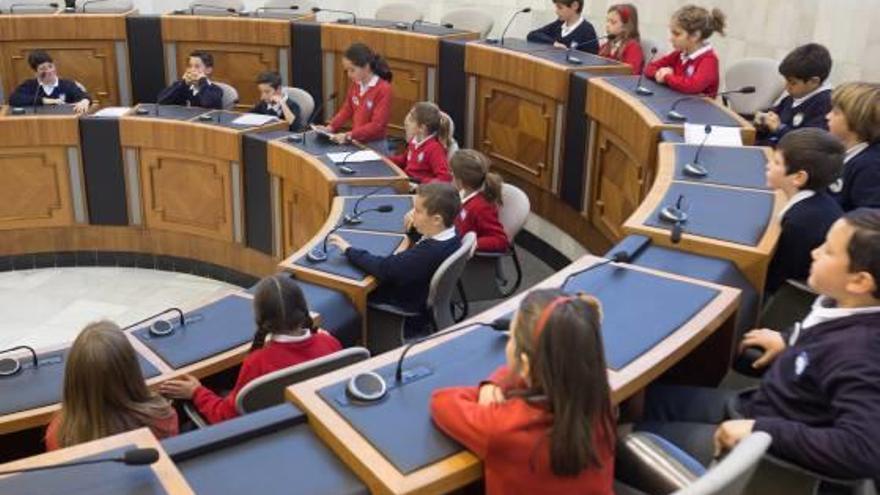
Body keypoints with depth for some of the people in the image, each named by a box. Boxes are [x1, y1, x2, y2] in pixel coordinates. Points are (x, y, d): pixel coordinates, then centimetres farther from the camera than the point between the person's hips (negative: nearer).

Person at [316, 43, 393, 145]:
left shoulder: (384, 89, -14)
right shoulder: (354, 85, 8)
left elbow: (377, 125, -18)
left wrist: (349, 136, -23)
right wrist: (330, 127, 0)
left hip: (374, 144, -6)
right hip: (356, 141, 6)